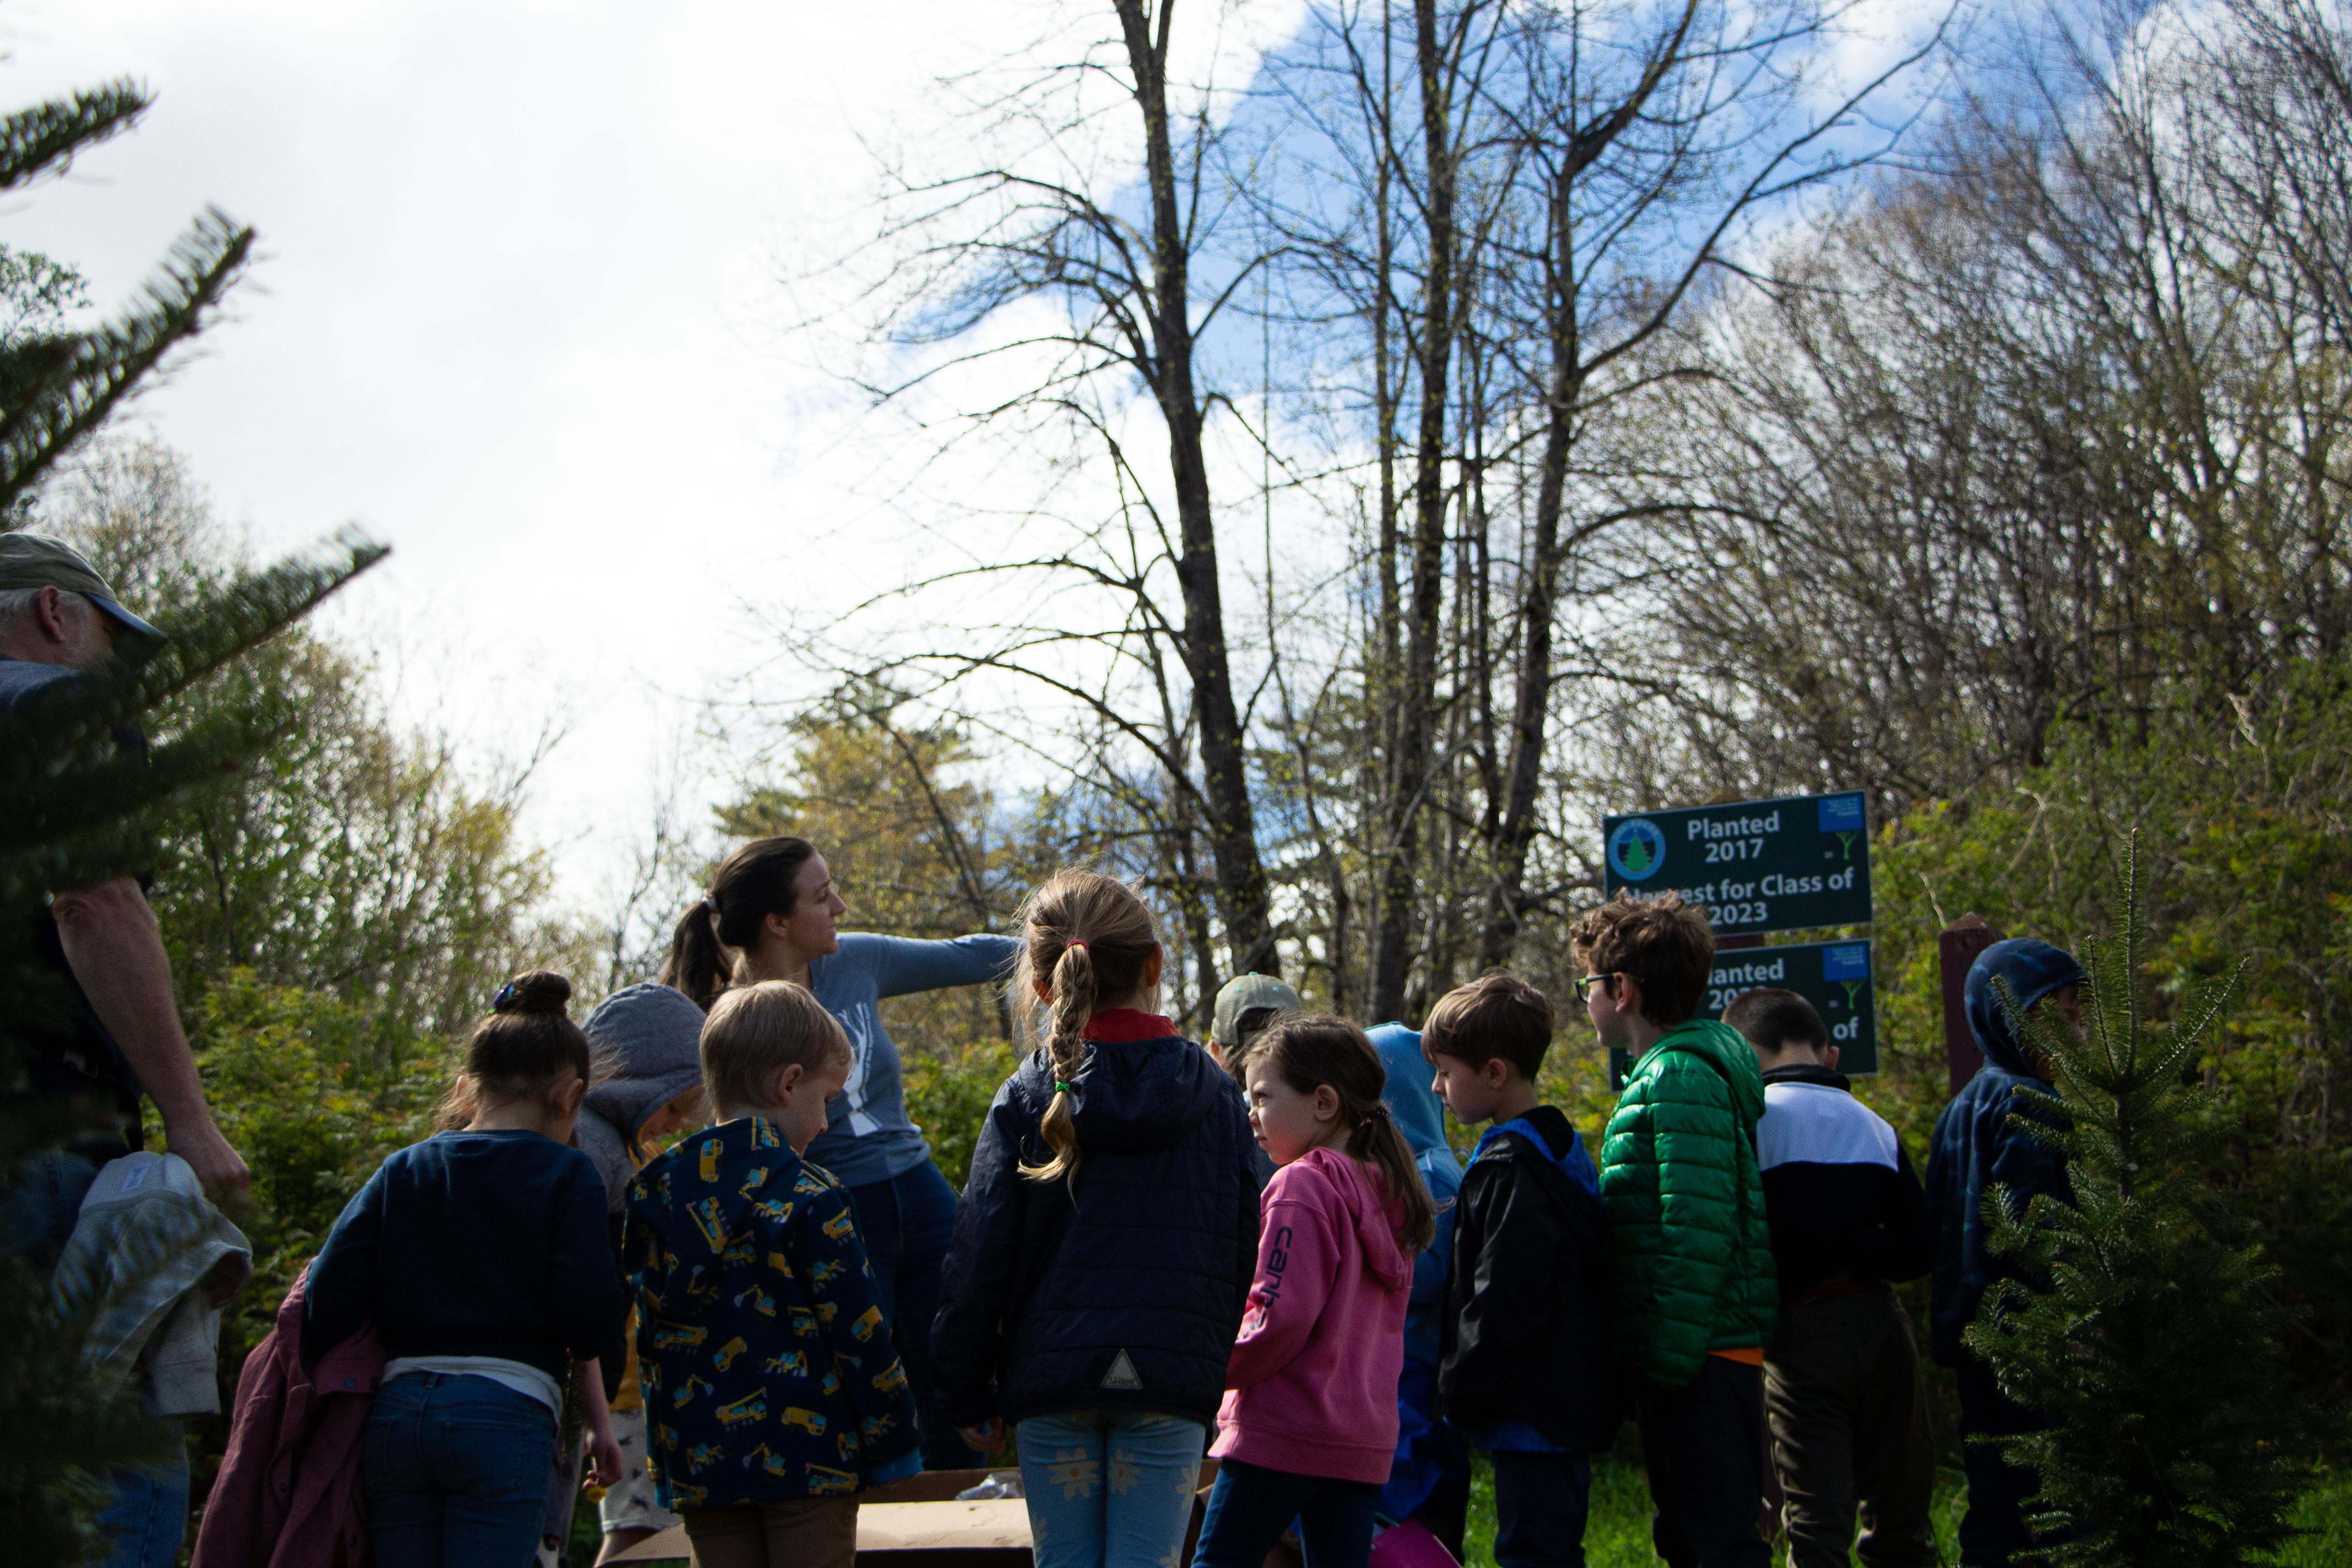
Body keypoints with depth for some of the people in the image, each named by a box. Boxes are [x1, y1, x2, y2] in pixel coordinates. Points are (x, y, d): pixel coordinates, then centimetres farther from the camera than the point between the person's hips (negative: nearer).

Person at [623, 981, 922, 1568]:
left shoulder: (655, 1195, 6)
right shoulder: (809, 1200, -12)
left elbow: (651, 1337, 11)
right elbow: (858, 1330, -12)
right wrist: (893, 1445, -2)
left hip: (701, 1465, 5)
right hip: (807, 1455, -5)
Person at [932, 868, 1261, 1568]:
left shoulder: (1024, 1097, -2)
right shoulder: (1215, 1095, 4)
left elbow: (981, 1256, -3)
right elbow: (1245, 1249, 7)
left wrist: (967, 1393, 5)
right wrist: (1227, 1370, 18)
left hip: (1051, 1372, 0)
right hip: (1175, 1373, 1)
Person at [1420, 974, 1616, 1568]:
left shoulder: (1511, 1170, -19)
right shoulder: (1561, 1150, 14)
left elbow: (1503, 1305, -22)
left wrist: (1460, 1392, -11)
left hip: (1531, 1417, -10)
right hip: (1570, 1405, 10)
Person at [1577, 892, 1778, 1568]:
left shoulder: (1680, 1076, -15)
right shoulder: (1669, 1069, 18)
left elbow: (1698, 1227, -23)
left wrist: (1671, 1355, -22)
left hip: (1701, 1360, -11)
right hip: (1700, 1356, 11)